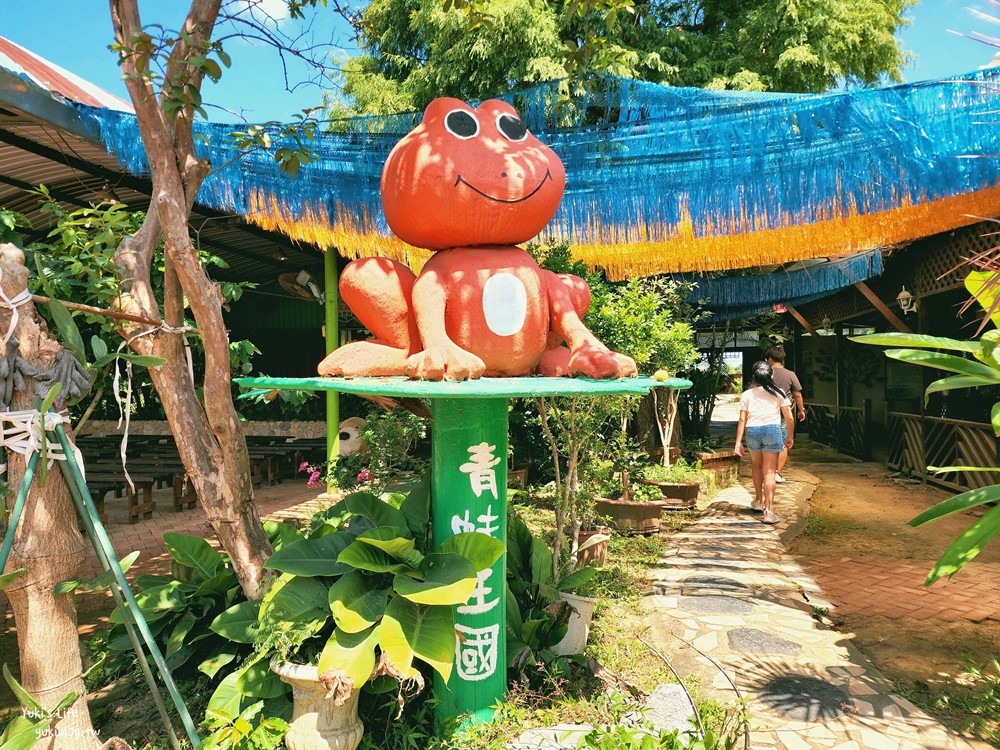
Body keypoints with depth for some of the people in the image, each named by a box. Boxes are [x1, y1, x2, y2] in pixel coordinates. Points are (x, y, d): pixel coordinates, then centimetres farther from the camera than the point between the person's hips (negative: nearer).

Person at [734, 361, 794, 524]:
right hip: (772, 430, -2)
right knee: (769, 471, 0)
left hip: (752, 431, 2)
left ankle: (758, 500, 36)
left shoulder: (747, 394, 6)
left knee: (756, 464, 26)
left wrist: (738, 441, 2)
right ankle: (768, 510, -4)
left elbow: (742, 420, 1)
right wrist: (789, 437, 18)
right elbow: (789, 418, 5)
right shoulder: (778, 393, 5)